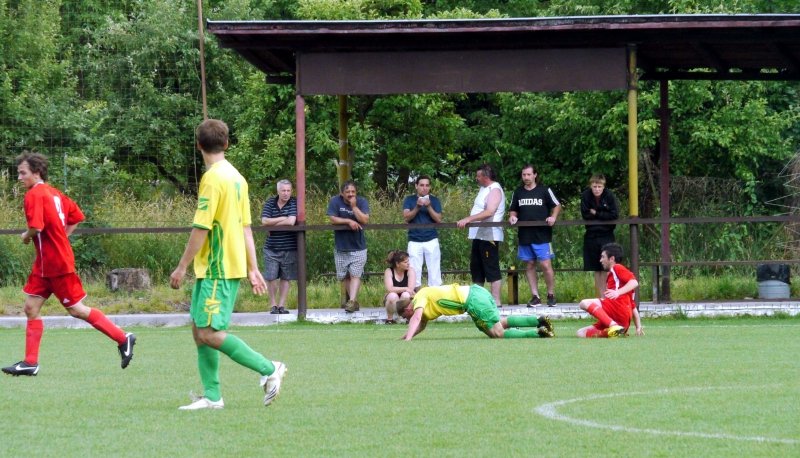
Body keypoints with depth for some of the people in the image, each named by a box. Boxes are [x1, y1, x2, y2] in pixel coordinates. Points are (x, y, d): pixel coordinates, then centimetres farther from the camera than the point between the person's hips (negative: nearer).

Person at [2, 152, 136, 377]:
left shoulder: (34, 195, -16)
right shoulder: (53, 193, 12)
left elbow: (36, 226, -28)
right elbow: (77, 216, 19)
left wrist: (26, 237, -7)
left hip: (58, 264, -10)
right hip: (45, 264, 10)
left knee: (76, 310, -1)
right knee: (31, 307, 6)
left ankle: (123, 339, 7)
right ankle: (30, 363, 6)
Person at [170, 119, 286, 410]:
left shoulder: (213, 178, -14)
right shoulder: (236, 177, 13)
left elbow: (201, 228, -17)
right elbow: (246, 227, 15)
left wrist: (182, 267, -12)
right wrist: (253, 269, 16)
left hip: (218, 269, -9)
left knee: (209, 333, -12)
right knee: (200, 330, 11)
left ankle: (269, 369, -9)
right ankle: (212, 396, 10)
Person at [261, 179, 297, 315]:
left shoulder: (294, 203, -4)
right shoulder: (270, 203, 3)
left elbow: (291, 222, -18)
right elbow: (264, 221, -9)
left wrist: (273, 223, -9)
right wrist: (282, 219, -13)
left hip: (289, 248, -1)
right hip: (271, 247, 1)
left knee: (285, 278, 5)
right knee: (270, 278, -1)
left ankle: (281, 305, 11)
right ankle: (273, 304, 10)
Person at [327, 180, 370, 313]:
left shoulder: (362, 202, -6)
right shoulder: (335, 201, -5)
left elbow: (365, 220, -17)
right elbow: (333, 219, -13)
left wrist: (354, 206, -23)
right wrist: (348, 221, -20)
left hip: (358, 246, -2)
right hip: (341, 247, 2)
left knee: (355, 274, -13)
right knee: (344, 276, 8)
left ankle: (352, 301, -21)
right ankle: (354, 301, 20)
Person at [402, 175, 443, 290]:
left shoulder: (434, 200, 7)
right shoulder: (409, 200, 7)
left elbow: (438, 219, -1)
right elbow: (406, 217, -3)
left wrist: (429, 207, -14)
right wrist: (417, 207, -17)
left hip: (431, 240, 0)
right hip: (414, 241, 0)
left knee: (434, 271, -3)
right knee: (414, 271, -3)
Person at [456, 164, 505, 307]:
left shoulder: (495, 190, -13)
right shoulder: (483, 189, 17)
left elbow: (489, 212, -26)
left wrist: (468, 219, -29)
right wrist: (468, 221, 11)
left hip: (489, 235, -10)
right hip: (479, 235, 10)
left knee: (491, 268, -8)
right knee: (476, 268, 14)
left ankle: (496, 300, -6)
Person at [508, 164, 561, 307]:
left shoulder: (544, 190, 1)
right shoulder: (518, 192, 11)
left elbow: (557, 205, 8)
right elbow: (513, 210, 22)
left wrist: (553, 217, -10)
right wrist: (512, 216, 0)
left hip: (542, 235, -4)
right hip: (525, 235, 4)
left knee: (546, 265, -9)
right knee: (530, 265, 6)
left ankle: (551, 295, 3)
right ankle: (535, 296, 11)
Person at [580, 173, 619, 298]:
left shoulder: (609, 196, -9)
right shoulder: (586, 196, -6)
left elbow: (614, 215, -14)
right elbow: (585, 215, -10)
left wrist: (596, 214, -13)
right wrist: (603, 216, -11)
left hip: (606, 235, -2)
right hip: (591, 235, 2)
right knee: (596, 270, 7)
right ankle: (600, 297, 14)